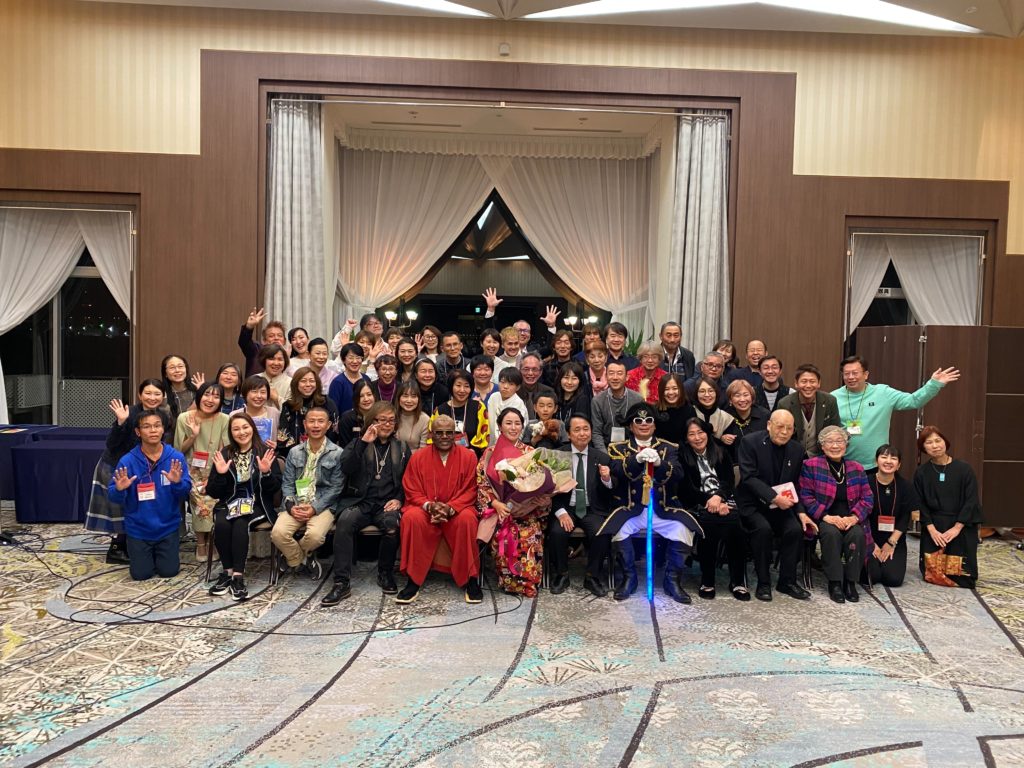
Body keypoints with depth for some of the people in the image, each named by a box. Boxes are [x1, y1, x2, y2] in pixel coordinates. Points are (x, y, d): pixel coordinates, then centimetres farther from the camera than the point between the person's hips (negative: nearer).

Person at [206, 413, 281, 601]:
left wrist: (266, 472, -20)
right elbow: (213, 493, 5)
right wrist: (220, 474, -13)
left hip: (256, 504, -2)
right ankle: (228, 571, -13)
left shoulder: (265, 453, 0)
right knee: (221, 524, -29)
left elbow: (275, 488, -2)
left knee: (240, 524, -32)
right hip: (229, 504, 2)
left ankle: (238, 575, -27)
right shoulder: (224, 454, 6)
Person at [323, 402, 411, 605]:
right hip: (360, 501, 0)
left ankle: (385, 573, -9)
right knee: (345, 520, -33)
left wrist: (399, 499, -3)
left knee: (392, 523, -34)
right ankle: (342, 582, -29)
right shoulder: (359, 444, 15)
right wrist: (364, 442, -12)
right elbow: (345, 468, -5)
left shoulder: (401, 448, 19)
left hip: (387, 504, 0)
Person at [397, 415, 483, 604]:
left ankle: (471, 580, -19)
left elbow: (469, 491, -4)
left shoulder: (468, 456, -1)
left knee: (467, 518, -34)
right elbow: (412, 492, 0)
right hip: (425, 510, 1)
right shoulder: (418, 457, 1)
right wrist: (429, 506, -19)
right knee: (411, 517, -31)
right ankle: (412, 581, -19)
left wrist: (450, 508, -21)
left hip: (457, 511, -1)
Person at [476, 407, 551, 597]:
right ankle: (508, 581, -8)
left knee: (529, 536, -29)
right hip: (499, 509, 0)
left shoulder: (530, 452, 9)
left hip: (526, 510, 0)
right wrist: (496, 504, -12)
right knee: (504, 537, -29)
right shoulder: (490, 453, 7)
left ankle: (528, 582, -11)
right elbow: (481, 482, 2)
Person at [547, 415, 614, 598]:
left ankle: (592, 577, -4)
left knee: (602, 534, -27)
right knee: (557, 532, -28)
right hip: (566, 508, 0)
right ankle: (561, 575, -3)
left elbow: (608, 495, 4)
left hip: (592, 510, 1)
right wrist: (560, 512, -18)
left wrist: (606, 480, -18)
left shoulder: (602, 458, 4)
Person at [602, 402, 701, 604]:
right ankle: (629, 577, -3)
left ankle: (672, 580, 0)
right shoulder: (619, 448, 5)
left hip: (663, 510, 1)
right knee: (619, 531, -29)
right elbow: (618, 472, -14)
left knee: (684, 532, -24)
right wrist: (637, 459, -34)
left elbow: (677, 474, -9)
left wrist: (659, 462, -30)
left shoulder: (668, 448, 8)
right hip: (631, 509, -1)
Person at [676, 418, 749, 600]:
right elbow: (686, 489, -2)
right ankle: (707, 581, -21)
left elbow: (730, 481, 6)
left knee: (734, 522, -30)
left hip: (723, 501, 3)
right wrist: (708, 501, -15)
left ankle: (737, 581, -20)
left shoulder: (721, 454, 18)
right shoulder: (682, 456, 7)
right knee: (709, 523, -34)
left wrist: (718, 496, -14)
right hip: (698, 505, -2)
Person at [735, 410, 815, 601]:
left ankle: (787, 581, -2)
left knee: (796, 529, -21)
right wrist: (774, 497, -27)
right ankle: (763, 583, -14)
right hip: (752, 503, -4)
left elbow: (795, 485, 11)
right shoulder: (750, 442, -11)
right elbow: (748, 477, -19)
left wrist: (800, 512, -2)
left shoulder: (796, 449, 5)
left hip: (781, 504, 5)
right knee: (763, 528, -31)